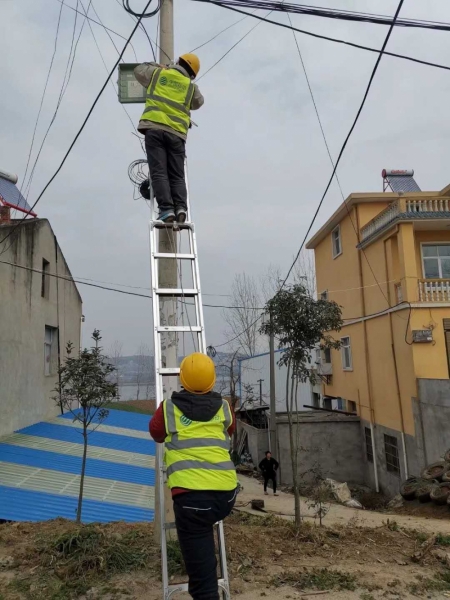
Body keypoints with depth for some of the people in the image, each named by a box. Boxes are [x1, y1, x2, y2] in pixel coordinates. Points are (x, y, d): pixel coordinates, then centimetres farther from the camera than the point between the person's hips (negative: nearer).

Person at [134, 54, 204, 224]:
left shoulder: (158, 73, 16)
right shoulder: (191, 87, 16)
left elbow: (139, 71, 33)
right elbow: (198, 102, 35)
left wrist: (153, 65, 48)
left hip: (154, 128, -1)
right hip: (176, 133, 1)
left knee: (159, 172, -7)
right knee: (177, 176, 4)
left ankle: (167, 209, -21)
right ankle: (180, 208, -17)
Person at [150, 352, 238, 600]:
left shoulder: (168, 408, 6)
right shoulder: (224, 408, 11)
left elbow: (156, 434, 26)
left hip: (191, 494, -3)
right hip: (226, 492, 3)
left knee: (201, 566, 3)